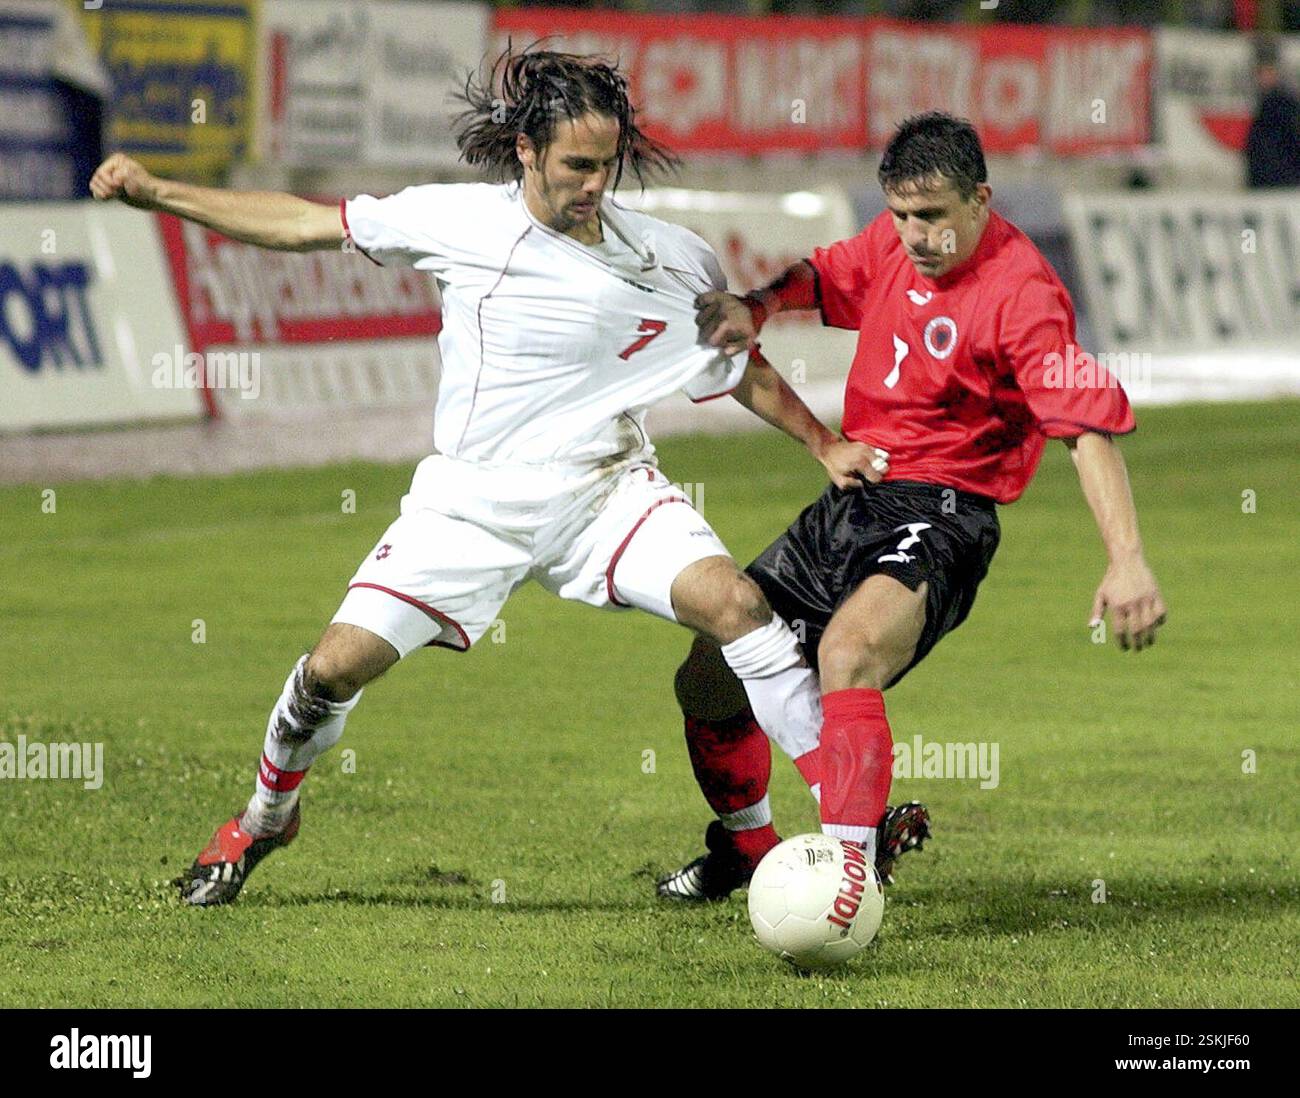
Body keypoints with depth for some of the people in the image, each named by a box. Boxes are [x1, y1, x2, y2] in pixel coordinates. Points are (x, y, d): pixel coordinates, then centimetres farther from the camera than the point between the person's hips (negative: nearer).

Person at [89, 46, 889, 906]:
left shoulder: (672, 263, -2)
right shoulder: (462, 221, -6)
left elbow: (745, 371, 14)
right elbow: (305, 225, 0)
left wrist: (828, 447, 8)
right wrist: (156, 193, -2)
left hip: (606, 488, 0)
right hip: (472, 502, 0)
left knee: (735, 601, -23)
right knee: (340, 663, -8)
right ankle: (266, 817, 22)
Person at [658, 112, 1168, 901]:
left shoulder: (1021, 291, -17)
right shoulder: (895, 243, 5)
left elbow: (1089, 425, -25)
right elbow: (825, 276, 26)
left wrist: (1127, 560, -35)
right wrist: (757, 304, 2)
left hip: (939, 513, -8)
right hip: (848, 502, 8)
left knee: (847, 650, -38)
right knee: (708, 680, 10)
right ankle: (747, 846, 37)